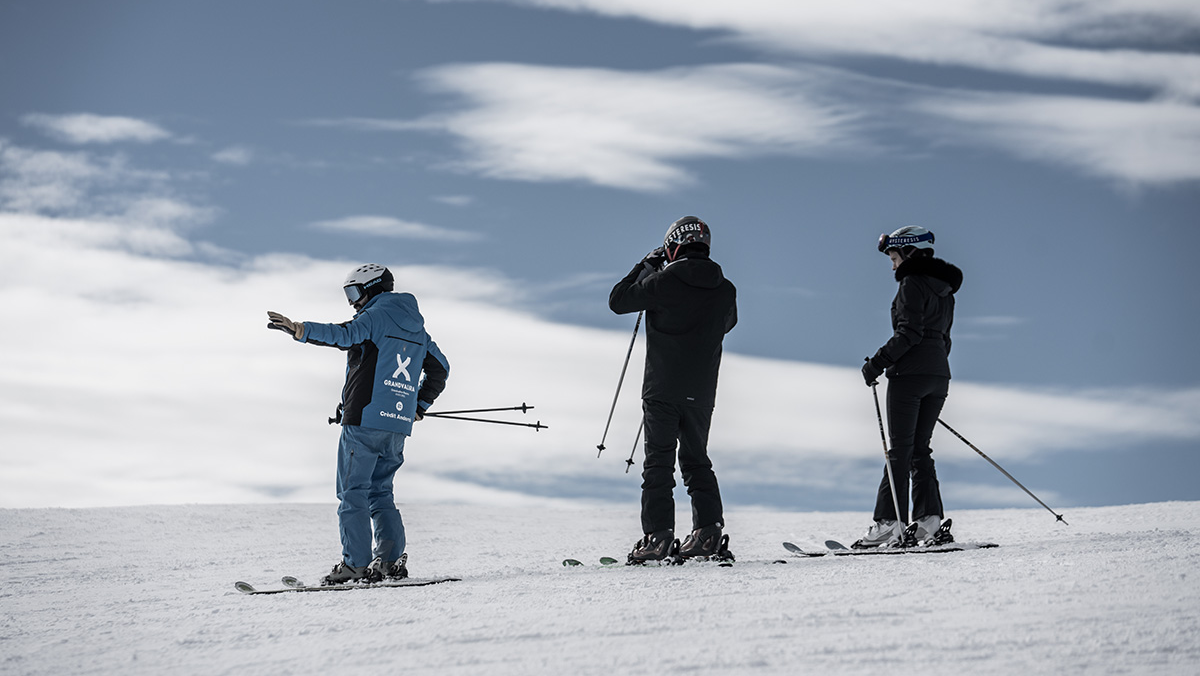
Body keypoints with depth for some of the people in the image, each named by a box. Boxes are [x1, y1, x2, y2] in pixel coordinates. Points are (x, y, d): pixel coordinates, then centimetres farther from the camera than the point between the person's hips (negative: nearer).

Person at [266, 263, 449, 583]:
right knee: (380, 492, 15)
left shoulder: (377, 315, -5)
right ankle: (391, 559, 4)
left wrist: (300, 330, -34)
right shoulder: (415, 327, 20)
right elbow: (440, 368, 26)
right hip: (399, 426, 8)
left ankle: (355, 563, -8)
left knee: (353, 492, -3)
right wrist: (419, 406, 27)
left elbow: (345, 335, -25)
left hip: (365, 419, -8)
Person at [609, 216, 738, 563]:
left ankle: (658, 536, -7)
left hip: (662, 389, -4)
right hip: (702, 392, 4)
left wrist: (645, 266, 10)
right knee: (697, 460, 16)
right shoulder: (724, 290, 1)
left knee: (658, 461, 0)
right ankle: (708, 531, 7)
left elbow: (617, 300, -1)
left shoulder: (662, 282, -12)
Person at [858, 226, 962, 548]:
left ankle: (889, 523, -9)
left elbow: (909, 332, -18)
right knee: (920, 448, 11)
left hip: (910, 373, -8)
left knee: (899, 448, -7)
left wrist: (879, 361, -16)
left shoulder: (912, 283, -9)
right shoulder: (944, 289, 17)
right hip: (939, 375, 8)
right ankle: (930, 520, 2)